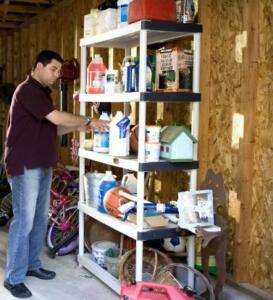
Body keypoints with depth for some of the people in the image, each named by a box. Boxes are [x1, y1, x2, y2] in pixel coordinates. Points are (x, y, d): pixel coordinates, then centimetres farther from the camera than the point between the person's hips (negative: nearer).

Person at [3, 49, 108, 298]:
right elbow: (57, 118, -24)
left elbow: (50, 129, 18)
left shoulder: (43, 92, 17)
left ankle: (32, 265, 27)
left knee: (40, 219, 14)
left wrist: (76, 127, 3)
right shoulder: (27, 91, -14)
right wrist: (88, 121, -14)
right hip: (25, 166, -10)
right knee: (24, 221, -6)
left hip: (43, 165, 10)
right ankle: (14, 278, 2)